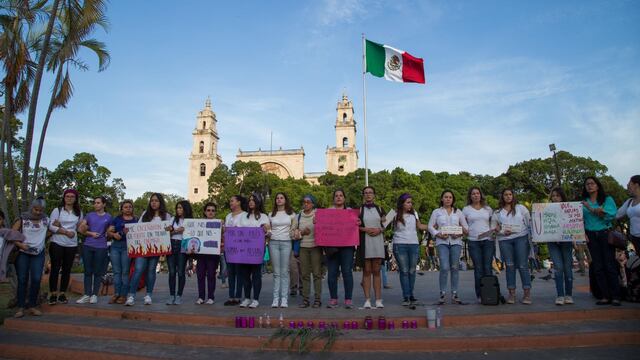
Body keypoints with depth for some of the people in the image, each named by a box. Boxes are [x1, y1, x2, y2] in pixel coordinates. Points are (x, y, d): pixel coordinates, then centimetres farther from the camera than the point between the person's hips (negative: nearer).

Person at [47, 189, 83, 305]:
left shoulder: (79, 212, 10)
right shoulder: (57, 210, 0)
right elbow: (51, 226, -8)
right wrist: (66, 232, -16)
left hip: (72, 244, 3)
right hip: (57, 243, -3)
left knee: (67, 269, 6)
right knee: (55, 269, 0)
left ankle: (62, 294, 14)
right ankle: (53, 294, 8)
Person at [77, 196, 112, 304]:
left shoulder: (108, 217, 7)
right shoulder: (89, 215, 9)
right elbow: (80, 229, 2)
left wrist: (107, 234, 2)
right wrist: (91, 233, -7)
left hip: (101, 247, -1)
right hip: (87, 246, 1)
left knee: (98, 272, 2)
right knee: (88, 271, 4)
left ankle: (94, 295, 9)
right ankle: (87, 295, 9)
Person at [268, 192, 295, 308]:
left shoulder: (291, 214, 8)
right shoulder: (271, 215, 13)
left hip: (286, 243, -1)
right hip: (274, 243, 2)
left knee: (284, 272, -2)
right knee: (276, 272, 1)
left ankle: (284, 298, 1)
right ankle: (276, 298, 4)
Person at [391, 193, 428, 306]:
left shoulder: (414, 213, 10)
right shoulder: (395, 215, -2)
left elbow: (419, 226, 20)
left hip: (414, 244, 4)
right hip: (400, 245, -3)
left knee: (412, 271, 6)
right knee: (404, 271, -1)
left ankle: (411, 295, 17)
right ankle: (406, 297, 5)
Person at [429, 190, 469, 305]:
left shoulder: (458, 212, 17)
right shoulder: (436, 212, 11)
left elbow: (465, 227, 14)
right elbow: (430, 226, 6)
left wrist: (460, 233, -6)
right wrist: (438, 234, -10)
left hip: (456, 241, 2)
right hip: (442, 242, -2)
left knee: (455, 268, 2)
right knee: (445, 268, -13)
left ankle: (454, 294, 11)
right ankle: (442, 293, -2)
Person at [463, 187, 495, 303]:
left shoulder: (487, 208, 13)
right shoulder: (466, 209, 8)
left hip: (488, 240, 1)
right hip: (473, 241, -1)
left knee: (487, 267, -2)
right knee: (478, 268, 0)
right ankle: (479, 295, 6)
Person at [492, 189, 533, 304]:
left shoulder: (521, 208, 11)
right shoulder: (498, 212, 15)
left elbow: (529, 222, 8)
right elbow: (493, 225, 13)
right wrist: (502, 231, -5)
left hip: (521, 238, -2)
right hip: (504, 240, 2)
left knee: (523, 265, -6)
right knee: (509, 266, 2)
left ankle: (527, 293, -1)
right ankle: (511, 293, 7)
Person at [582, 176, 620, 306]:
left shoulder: (607, 199, 4)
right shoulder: (583, 202, 9)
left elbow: (611, 215, -12)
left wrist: (591, 209, -16)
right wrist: (583, 233, -8)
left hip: (605, 234, -2)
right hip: (591, 236, 2)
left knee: (610, 265, -3)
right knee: (597, 267, 3)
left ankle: (615, 296, 3)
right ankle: (605, 296, 8)